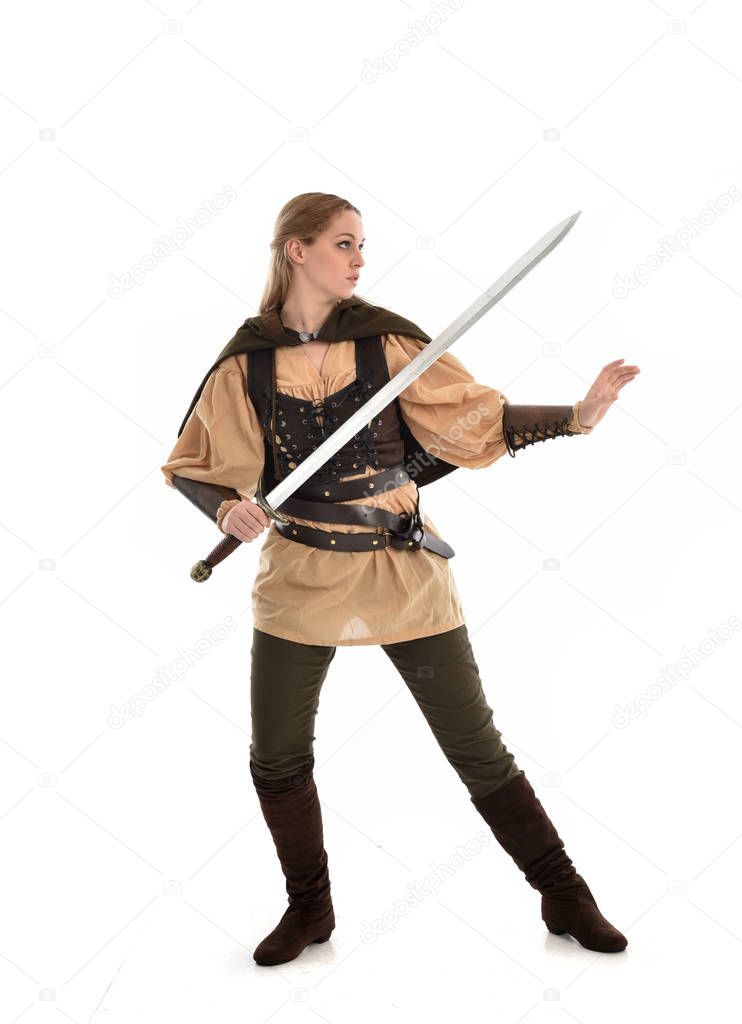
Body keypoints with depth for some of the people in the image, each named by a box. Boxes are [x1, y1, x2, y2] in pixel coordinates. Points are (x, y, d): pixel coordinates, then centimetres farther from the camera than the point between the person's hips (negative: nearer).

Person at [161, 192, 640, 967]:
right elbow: (192, 465, 6)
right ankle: (309, 908, 35)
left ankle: (563, 898, 24)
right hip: (300, 577, 1)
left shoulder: (385, 338, -3)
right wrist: (227, 508, -15)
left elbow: (474, 416, -4)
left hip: (403, 571, -1)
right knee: (276, 758, 10)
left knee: (477, 747, 5)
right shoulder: (245, 362, -2)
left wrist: (577, 415, -17)